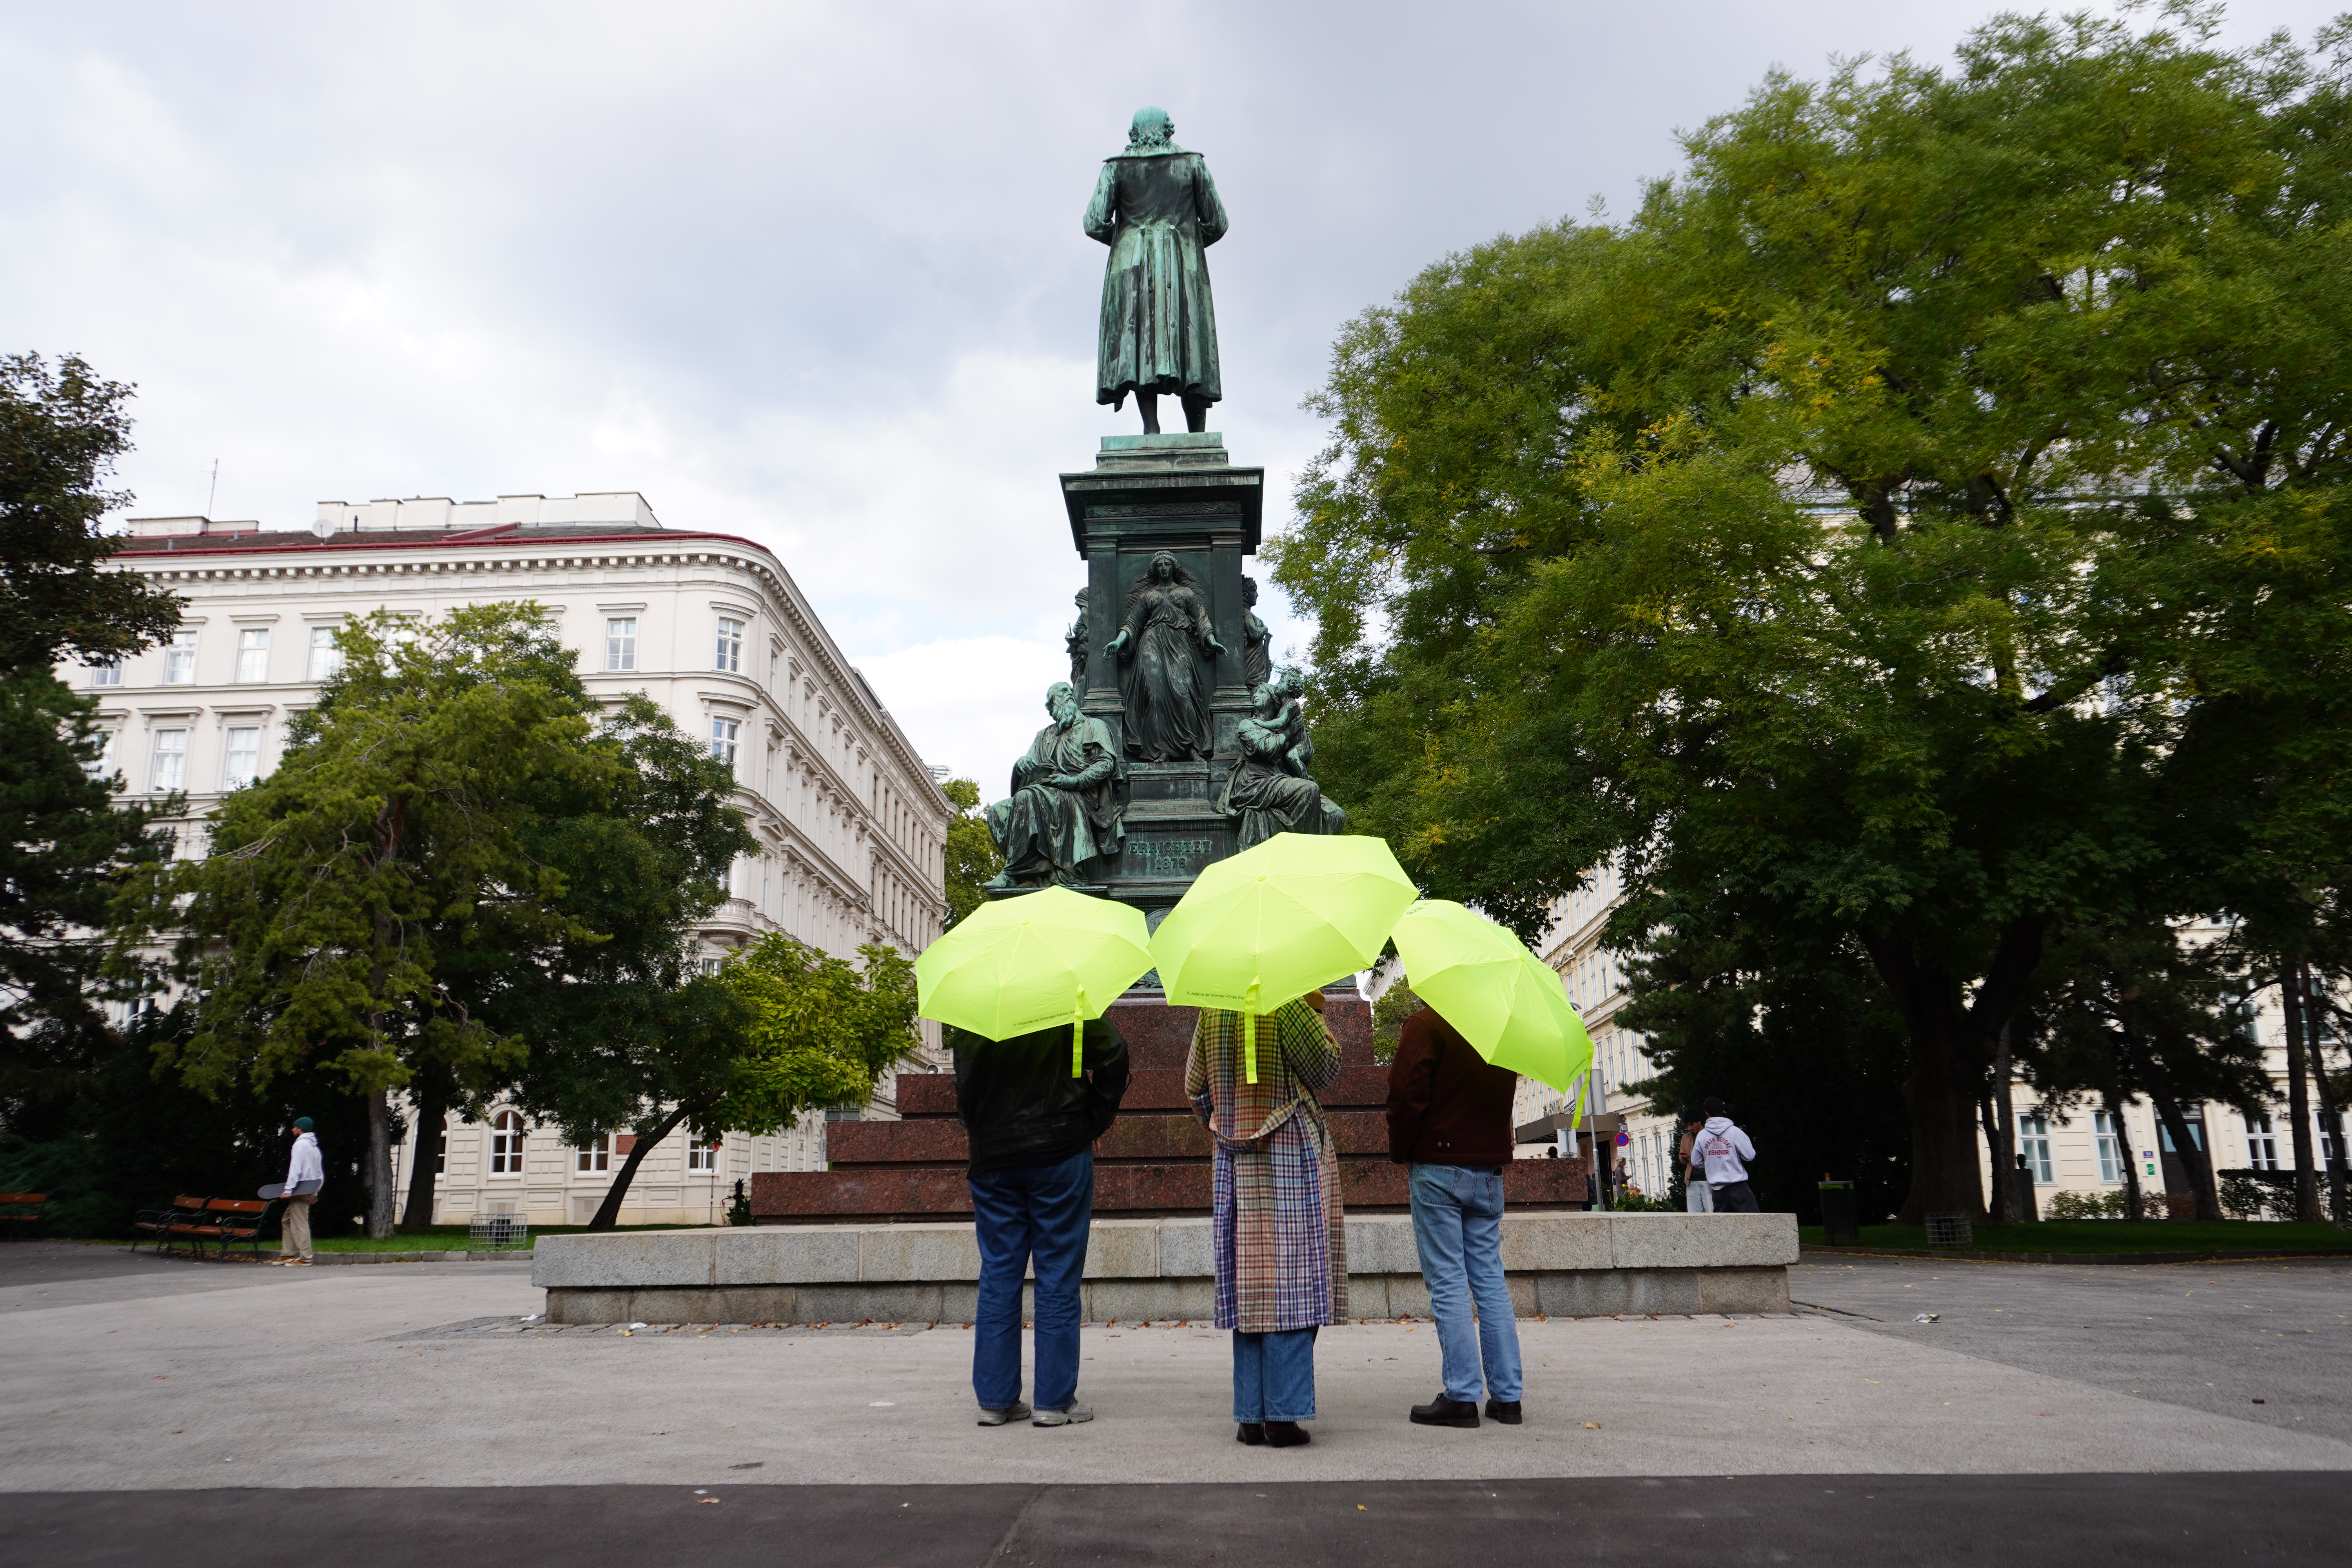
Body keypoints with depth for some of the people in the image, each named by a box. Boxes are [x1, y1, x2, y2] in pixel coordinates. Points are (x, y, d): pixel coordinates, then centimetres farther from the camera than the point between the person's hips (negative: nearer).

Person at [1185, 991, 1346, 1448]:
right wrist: (1315, 1011, 6)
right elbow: (1326, 1070, -6)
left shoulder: (1212, 1010, 6)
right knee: (1291, 1287, 0)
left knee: (1246, 1287, 9)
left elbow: (1194, 1086, 13)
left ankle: (1249, 1417, 13)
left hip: (1234, 1161, 6)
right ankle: (1282, 1415, 0)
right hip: (1291, 1159, -5)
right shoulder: (1288, 1004, -13)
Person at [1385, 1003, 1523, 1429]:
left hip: (1438, 1169, -6)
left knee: (1448, 1283, -3)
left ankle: (1461, 1396, -3)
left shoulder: (1425, 1026, -8)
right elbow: (1506, 1095, 17)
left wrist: (1402, 1153, 0)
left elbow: (1407, 1097, -14)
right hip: (1489, 1171, 6)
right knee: (1490, 1281, 9)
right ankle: (1507, 1396, 10)